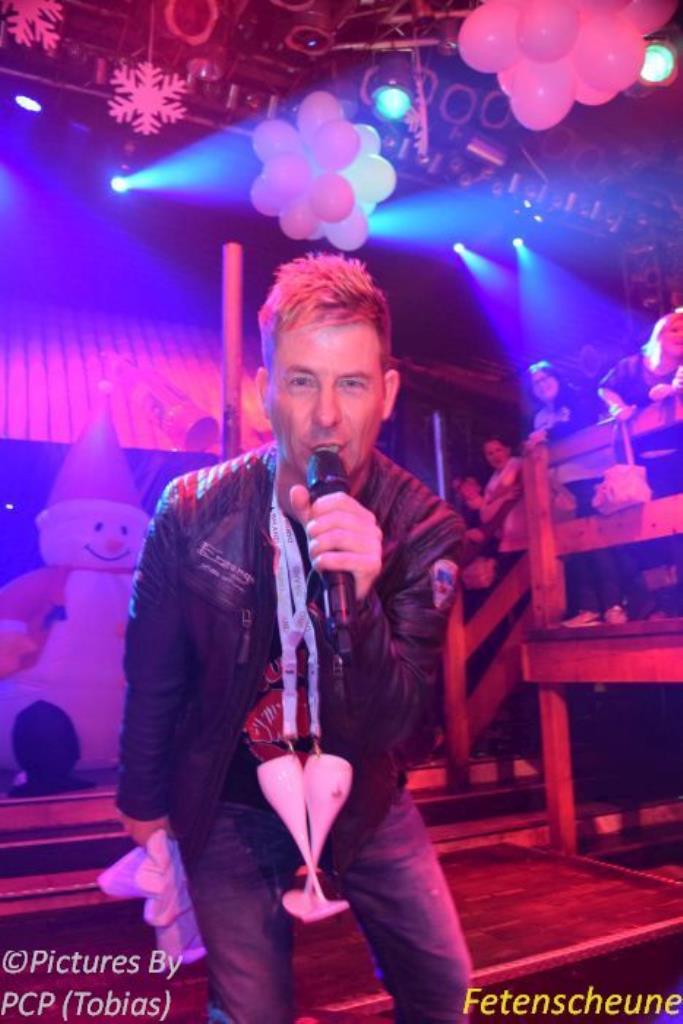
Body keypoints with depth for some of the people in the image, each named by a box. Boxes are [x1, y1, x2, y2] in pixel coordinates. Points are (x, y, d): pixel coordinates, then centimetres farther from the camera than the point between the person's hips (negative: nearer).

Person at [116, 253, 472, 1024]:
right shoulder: (193, 512, -20)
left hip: (363, 798, 2)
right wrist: (142, 797, 9)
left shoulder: (423, 527, -20)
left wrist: (357, 604, -43)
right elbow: (153, 675, -5)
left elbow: (400, 723, -24)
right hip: (231, 804, -1)